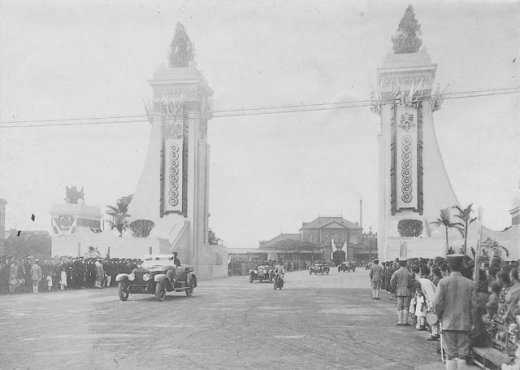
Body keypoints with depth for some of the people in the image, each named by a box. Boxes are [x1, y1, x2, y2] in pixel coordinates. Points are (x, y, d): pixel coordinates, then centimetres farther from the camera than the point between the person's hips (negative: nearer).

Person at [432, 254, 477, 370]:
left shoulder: (443, 282, -8)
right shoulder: (470, 284, -3)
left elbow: (437, 303, -9)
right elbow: (473, 306, -1)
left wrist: (441, 317, 9)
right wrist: (471, 321, 12)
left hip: (448, 323, -1)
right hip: (465, 324, 1)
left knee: (450, 355, 5)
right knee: (462, 355, 8)